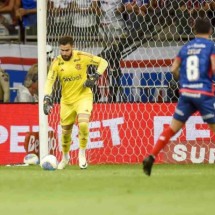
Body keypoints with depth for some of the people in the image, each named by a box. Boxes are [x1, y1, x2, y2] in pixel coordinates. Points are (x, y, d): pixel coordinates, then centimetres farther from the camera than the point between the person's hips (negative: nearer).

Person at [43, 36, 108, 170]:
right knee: (65, 131, 10)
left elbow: (103, 62, -5)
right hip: (67, 100, 3)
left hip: (83, 97, -3)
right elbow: (50, 80, -13)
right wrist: (47, 98, -28)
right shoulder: (57, 63, -8)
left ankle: (82, 153, -5)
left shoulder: (82, 57, -13)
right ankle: (65, 157, 36)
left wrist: (95, 77, -17)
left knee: (83, 124, -26)